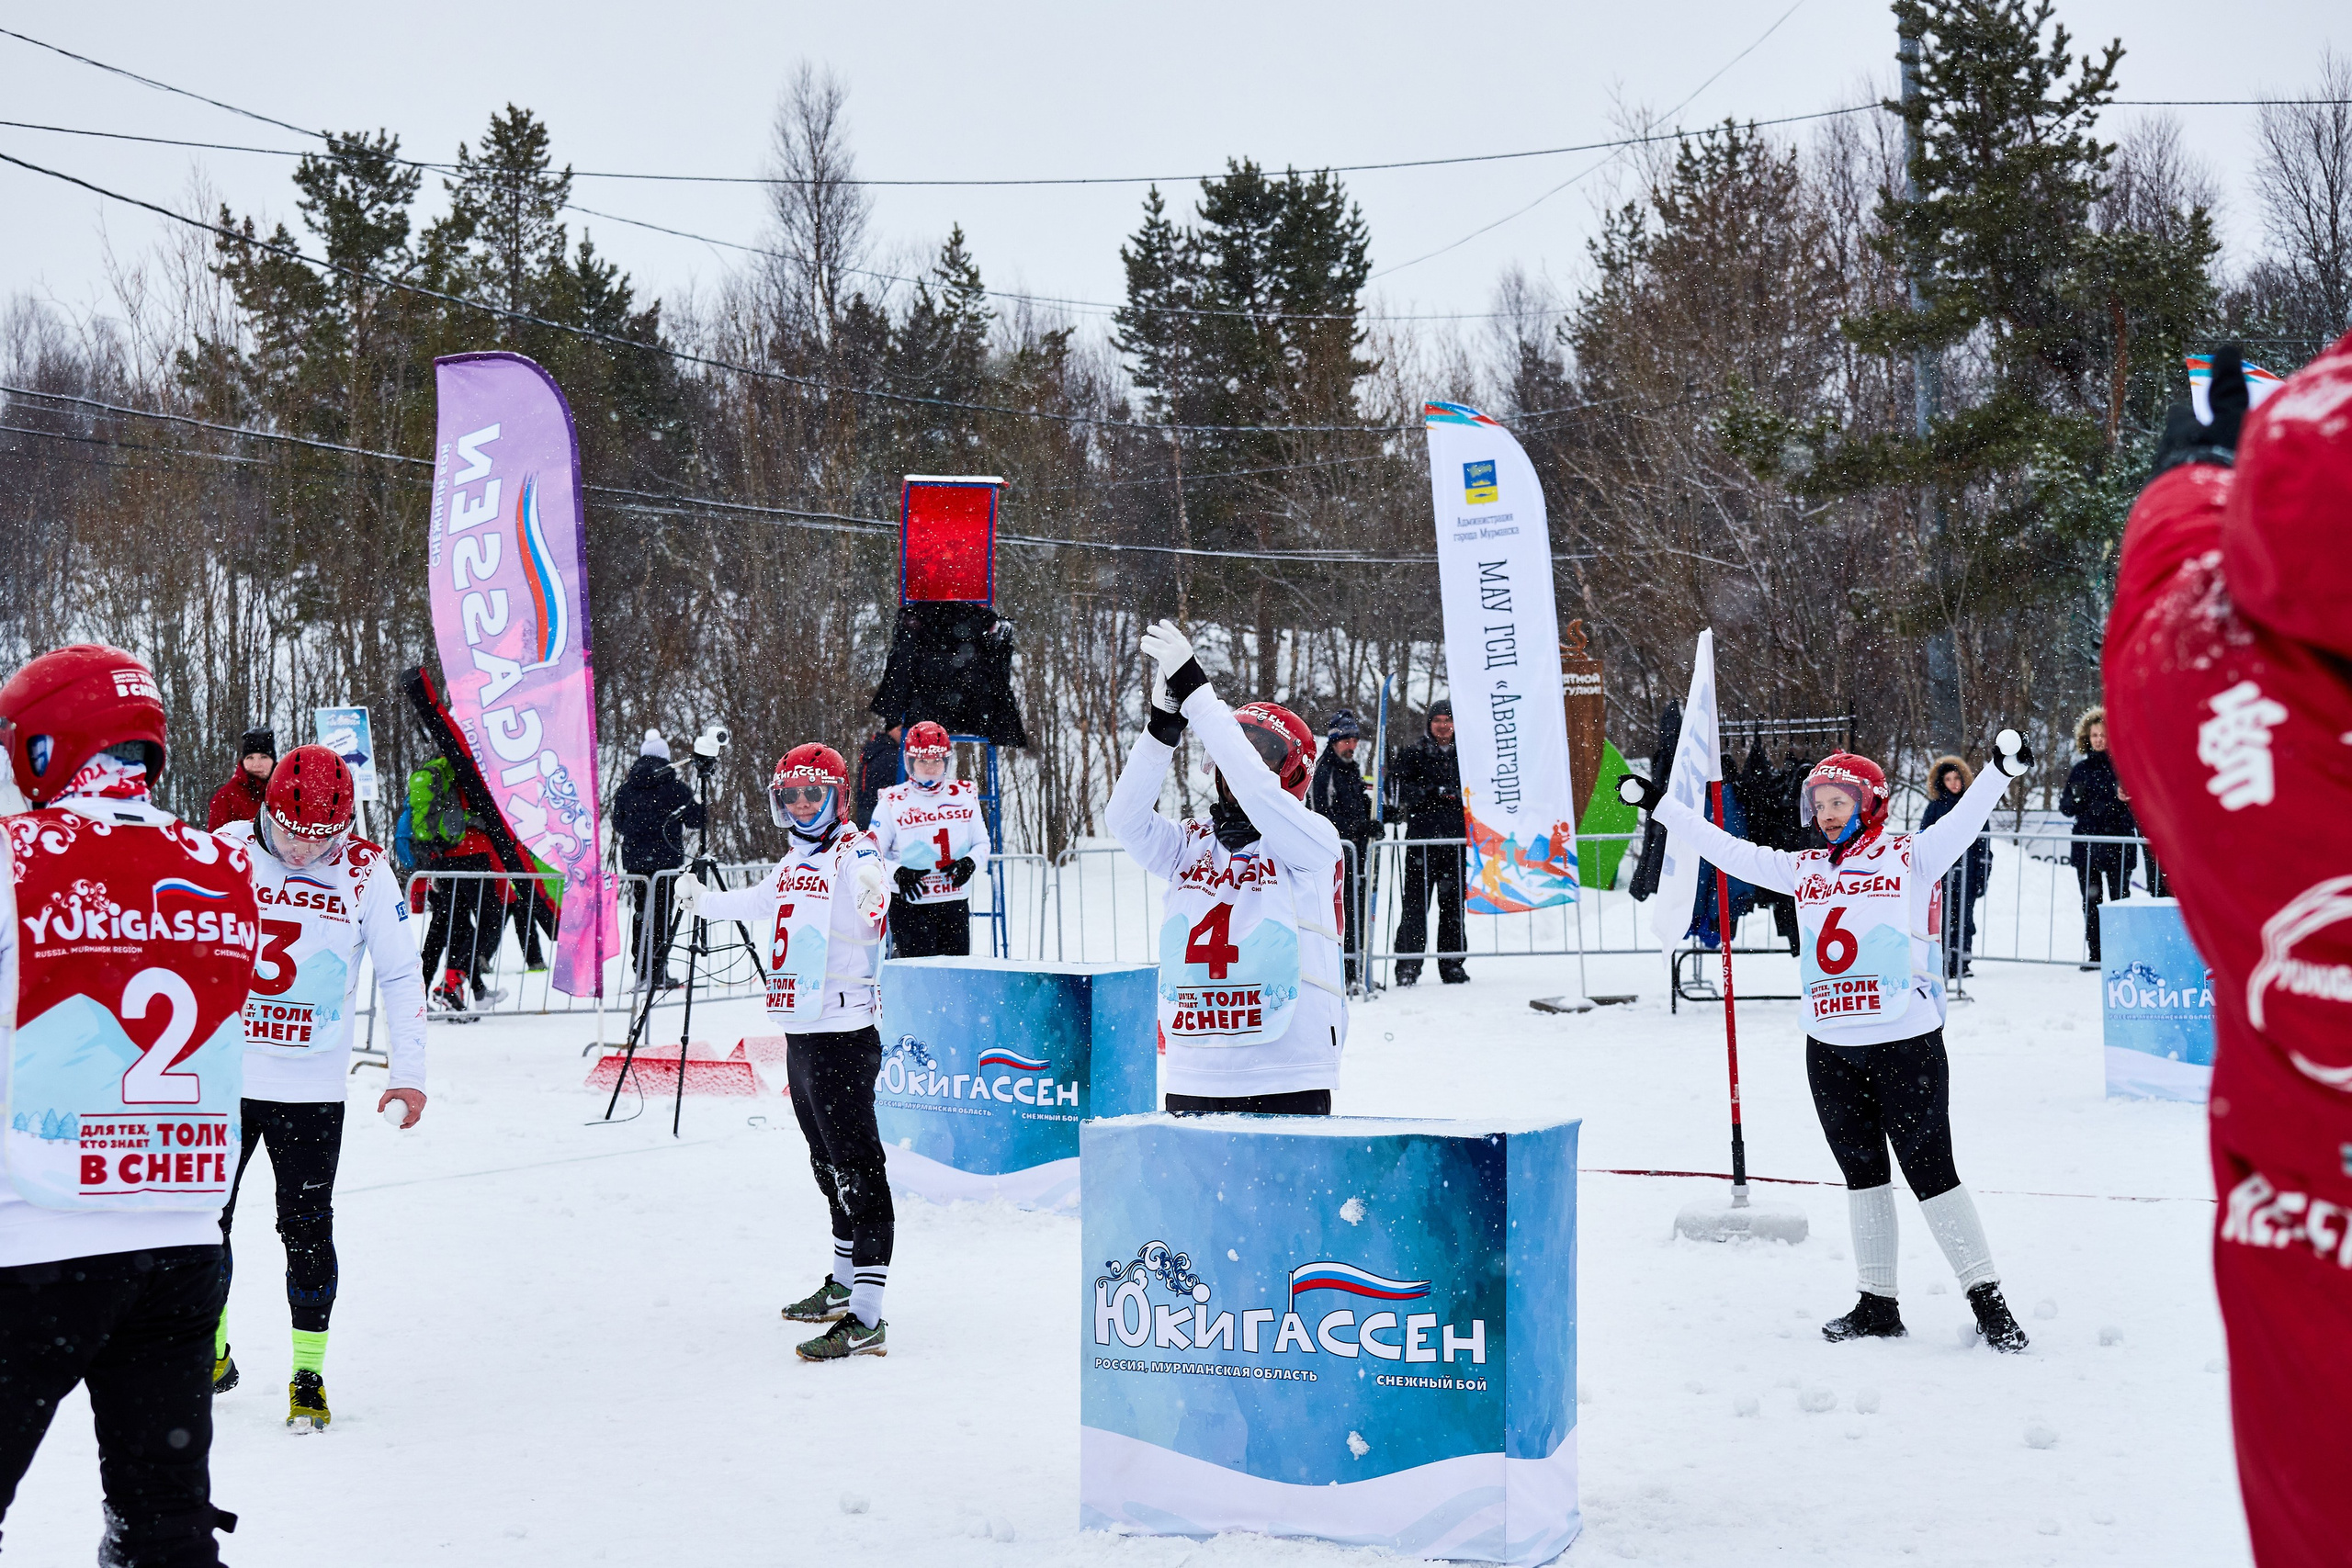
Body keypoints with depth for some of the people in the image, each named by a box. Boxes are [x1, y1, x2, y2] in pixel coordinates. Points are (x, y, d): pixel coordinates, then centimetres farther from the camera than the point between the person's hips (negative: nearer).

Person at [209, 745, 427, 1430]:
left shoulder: (366, 872, -5)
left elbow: (400, 975, 2)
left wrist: (408, 1073, -2)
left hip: (312, 1088, -2)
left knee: (307, 1227, -1)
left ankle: (309, 1375, 12)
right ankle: (210, 1355, 27)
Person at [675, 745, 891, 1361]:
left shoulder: (854, 852, -12)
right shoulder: (793, 861, 15)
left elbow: (871, 911, -34)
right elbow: (759, 902, 37)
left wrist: (872, 895, -58)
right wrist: (703, 900, 53)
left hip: (844, 1032, -9)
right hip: (801, 1032, 9)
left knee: (855, 1167, -12)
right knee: (827, 1164, 20)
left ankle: (866, 1319, -16)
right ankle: (844, 1282, 35)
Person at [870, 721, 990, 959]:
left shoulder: (965, 795, 7)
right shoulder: (892, 802, -2)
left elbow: (982, 844, 12)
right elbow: (874, 854, -2)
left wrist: (970, 862, -10)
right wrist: (897, 873, -21)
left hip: (955, 903, 4)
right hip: (910, 903, -4)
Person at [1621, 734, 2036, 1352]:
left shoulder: (1910, 857, 0)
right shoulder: (1803, 869, 13)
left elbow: (1964, 820, -14)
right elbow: (1728, 850, 18)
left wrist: (2002, 768, -30)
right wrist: (1658, 804, 19)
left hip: (1907, 1045, -5)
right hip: (1831, 1051, 5)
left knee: (1930, 1171, -4)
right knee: (1863, 1174, 11)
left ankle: (1987, 1300, 4)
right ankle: (1878, 1305, 20)